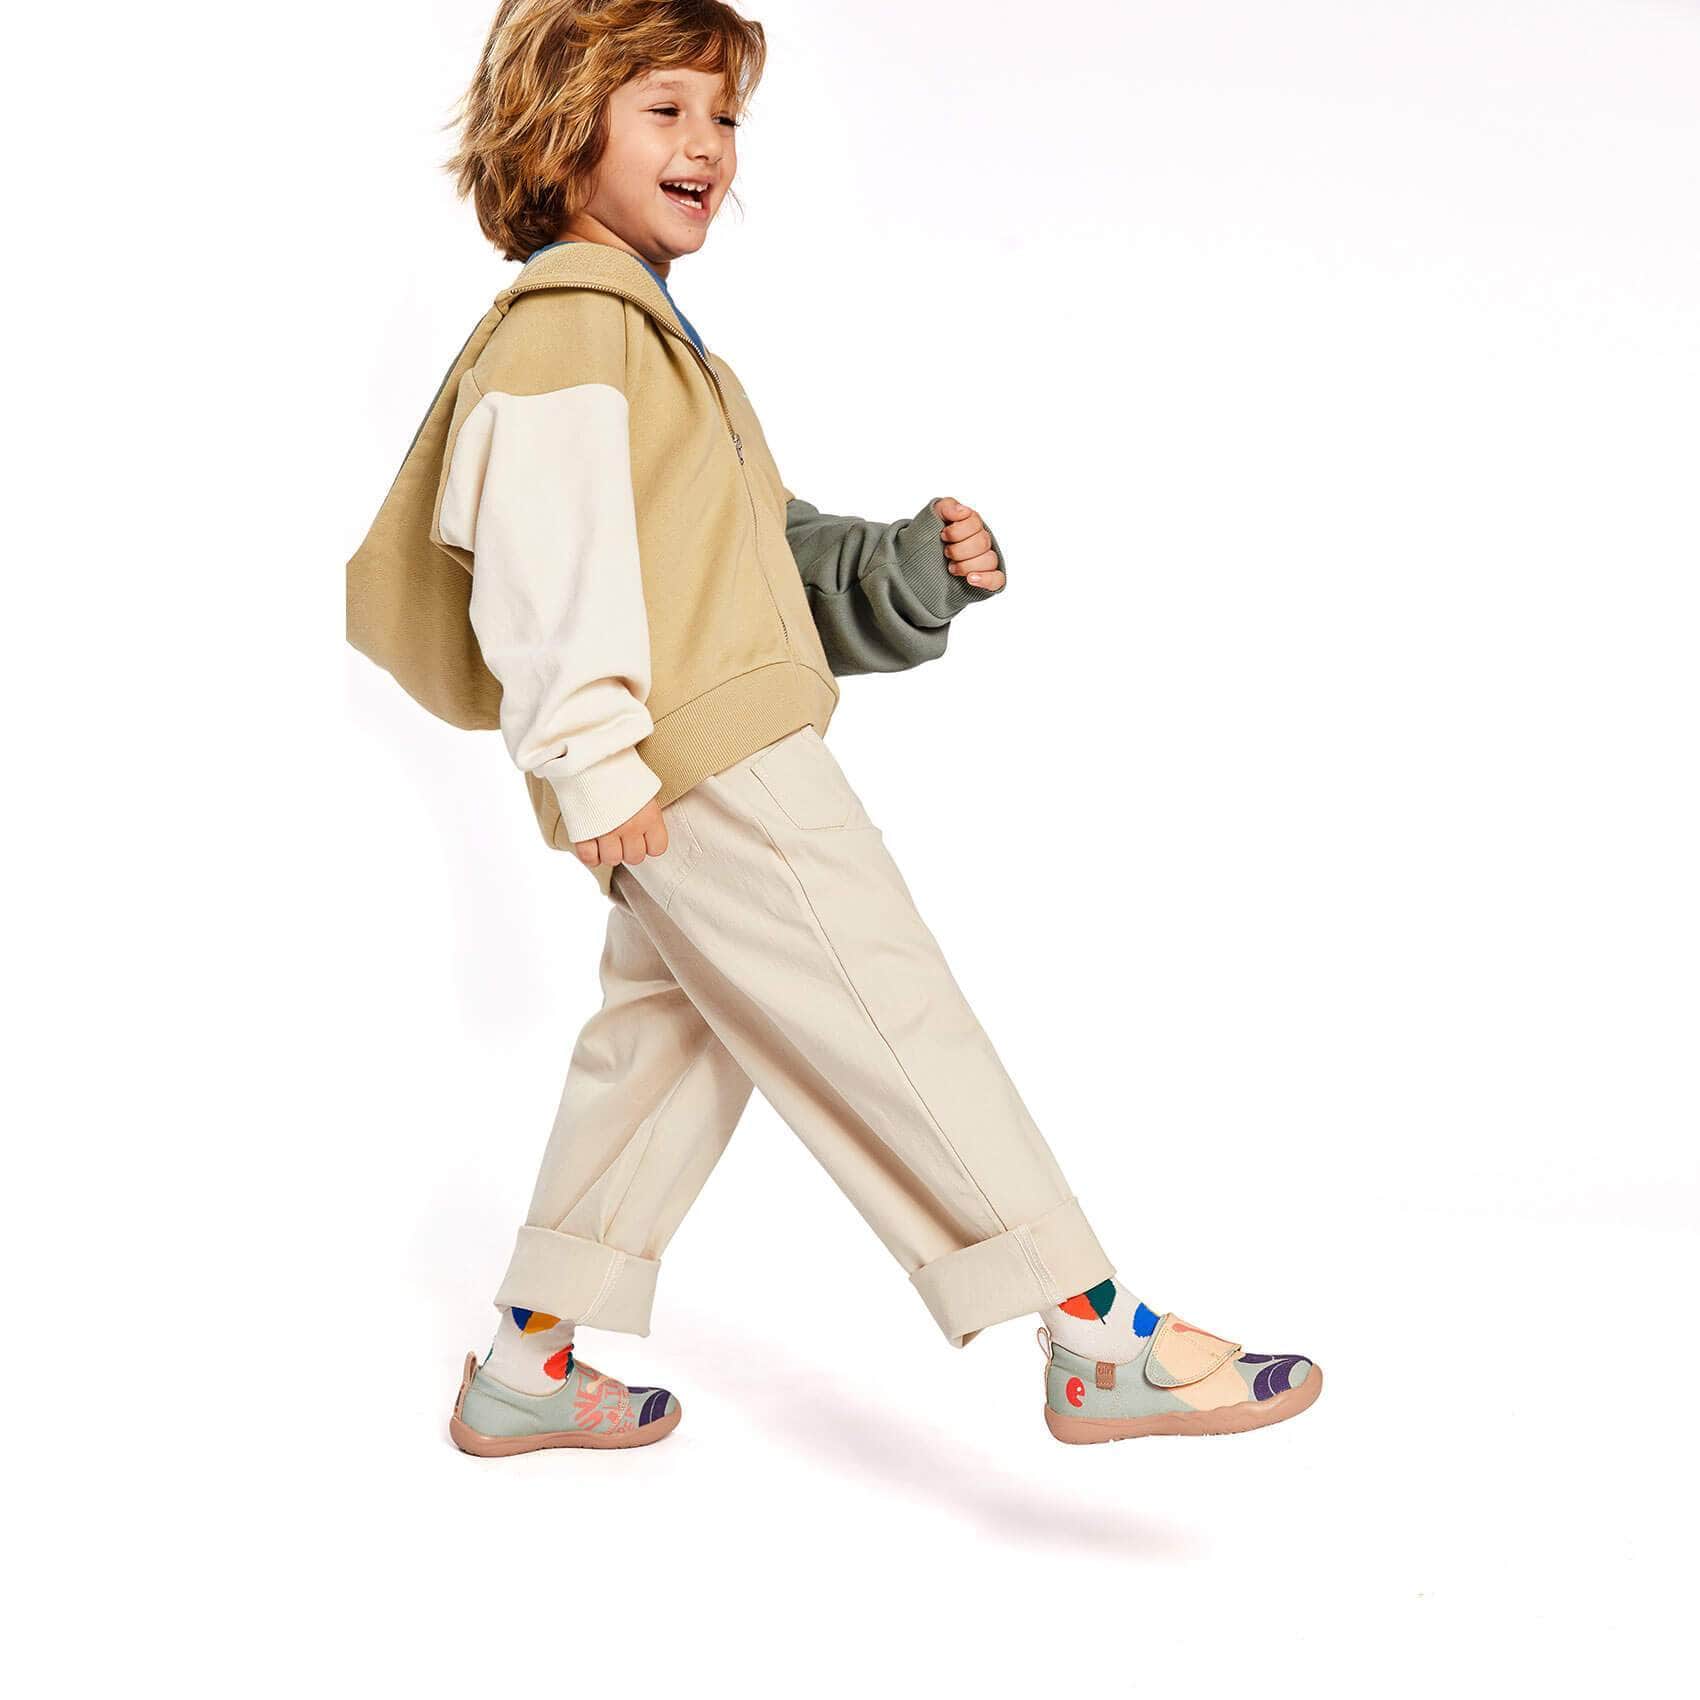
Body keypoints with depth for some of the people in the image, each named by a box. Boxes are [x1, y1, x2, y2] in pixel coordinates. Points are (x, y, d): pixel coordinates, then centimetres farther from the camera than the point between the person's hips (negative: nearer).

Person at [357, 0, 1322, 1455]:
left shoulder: (663, 340, 28)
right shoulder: (567, 324, -6)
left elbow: (775, 553, 23)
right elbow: (541, 557, -18)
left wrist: (916, 569, 6)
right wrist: (589, 760, -25)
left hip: (711, 762, 11)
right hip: (701, 759, -11)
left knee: (670, 1037, 15)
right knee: (892, 1026, -11)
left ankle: (530, 1364, 25)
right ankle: (1097, 1337, -7)